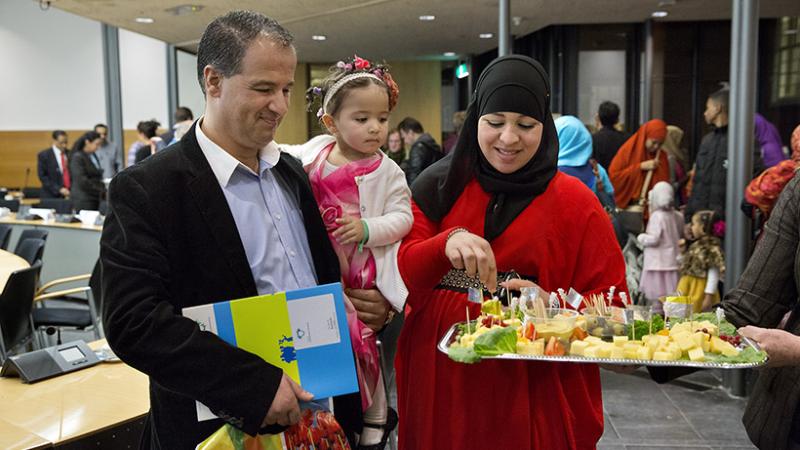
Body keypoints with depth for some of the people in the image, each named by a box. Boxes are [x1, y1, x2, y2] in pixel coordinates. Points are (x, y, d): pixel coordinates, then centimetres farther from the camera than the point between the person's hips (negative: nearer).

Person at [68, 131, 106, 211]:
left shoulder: (93, 156, 14)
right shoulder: (78, 158, -10)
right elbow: (82, 181, -16)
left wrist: (103, 191, 3)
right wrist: (101, 190, -16)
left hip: (95, 198, 7)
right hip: (83, 199, -7)